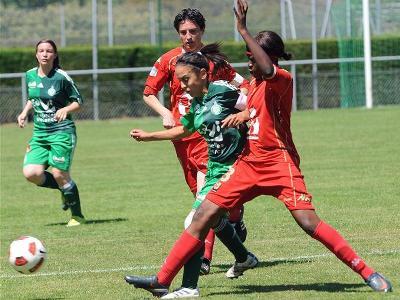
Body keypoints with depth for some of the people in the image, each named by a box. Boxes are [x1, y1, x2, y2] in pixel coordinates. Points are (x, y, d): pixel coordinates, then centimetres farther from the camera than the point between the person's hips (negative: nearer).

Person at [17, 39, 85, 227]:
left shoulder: (61, 77, -9)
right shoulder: (30, 76, 6)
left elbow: (78, 102, -3)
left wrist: (65, 110, -22)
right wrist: (25, 112, 6)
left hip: (62, 132, -5)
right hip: (39, 133, 5)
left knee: (59, 174, -10)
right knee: (31, 173, -12)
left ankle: (77, 215, 9)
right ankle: (64, 189, 15)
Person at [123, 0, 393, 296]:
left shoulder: (282, 79, -12)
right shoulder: (253, 83, 14)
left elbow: (268, 70, -36)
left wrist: (243, 30, -34)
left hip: (279, 163, -8)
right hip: (249, 163, 8)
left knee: (309, 222, -18)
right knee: (204, 215, 0)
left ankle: (367, 272, -7)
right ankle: (162, 280, 3)